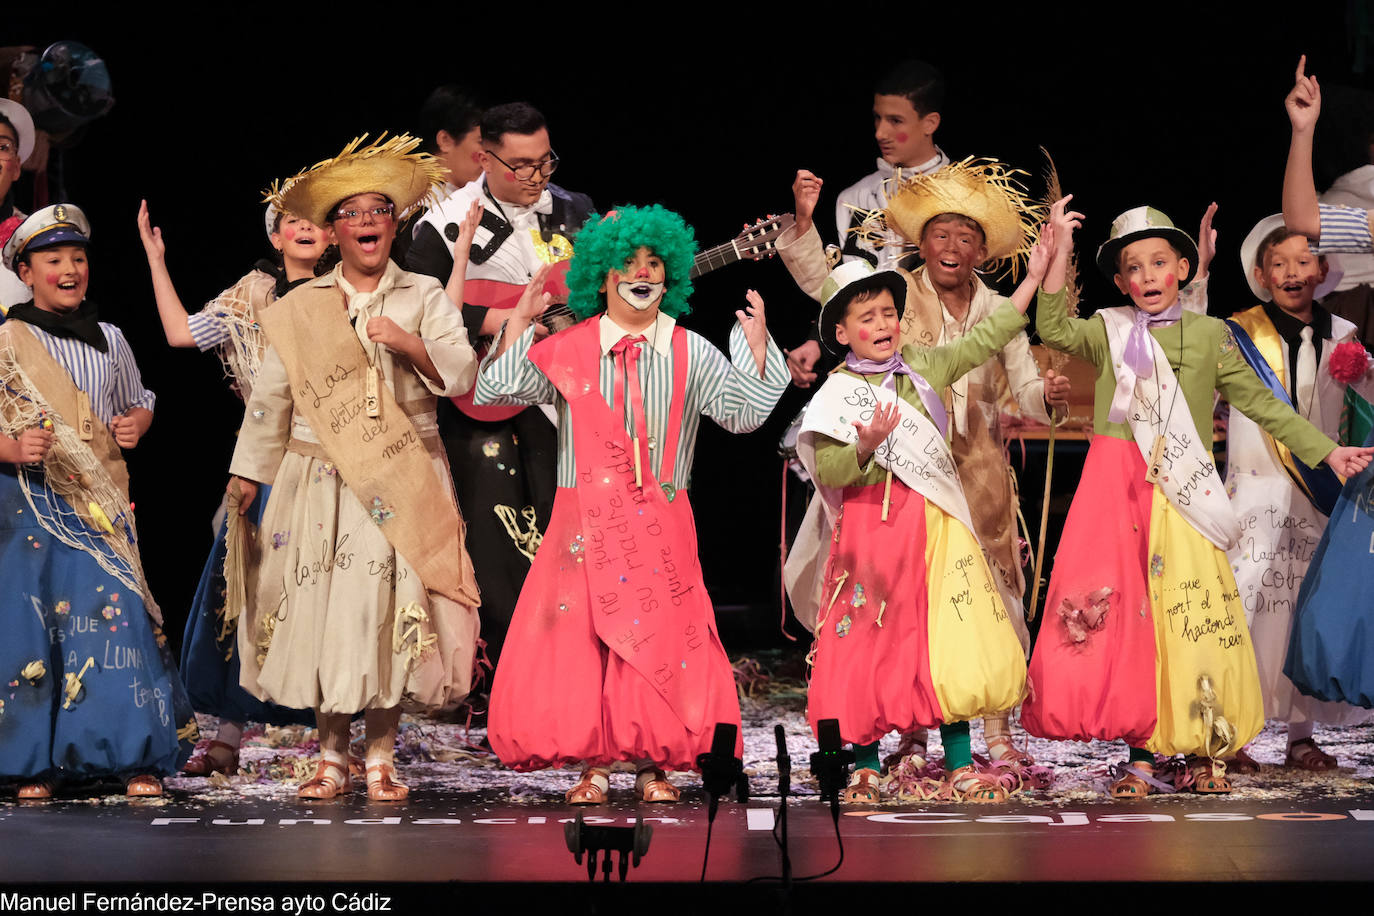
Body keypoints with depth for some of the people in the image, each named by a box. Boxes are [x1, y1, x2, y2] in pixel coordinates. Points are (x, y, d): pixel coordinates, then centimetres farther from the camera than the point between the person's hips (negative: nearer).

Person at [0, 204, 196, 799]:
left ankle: (138, 757, -2)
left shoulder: (109, 340, 12)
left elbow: (139, 402, 22)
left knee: (117, 609, -8)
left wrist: (136, 423, 1)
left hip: (100, 502, 2)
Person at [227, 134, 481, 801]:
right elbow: (270, 395, 13)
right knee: (322, 604, -3)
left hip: (402, 482, -1)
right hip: (320, 479, 1)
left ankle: (381, 757, 5)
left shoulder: (425, 298, 9)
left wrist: (410, 343, -16)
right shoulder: (300, 307, 10)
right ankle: (331, 758, 8)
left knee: (389, 608, -5)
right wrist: (247, 474, 13)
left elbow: (462, 375, -1)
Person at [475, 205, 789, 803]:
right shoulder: (568, 350, 5)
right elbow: (495, 392, 0)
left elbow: (744, 413, -1)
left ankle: (653, 766, 11)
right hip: (584, 522, 0)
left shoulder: (691, 354, 7)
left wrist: (755, 344, -8)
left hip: (661, 527, 1)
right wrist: (519, 322, -4)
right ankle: (592, 765, 8)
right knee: (578, 638, -3)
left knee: (660, 642, 0)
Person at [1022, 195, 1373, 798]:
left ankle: (1201, 752, 9)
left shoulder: (1210, 335, 10)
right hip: (1117, 491, 0)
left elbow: (1259, 402, 12)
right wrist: (1060, 251, -12)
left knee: (1190, 617, -3)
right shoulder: (1108, 330, 9)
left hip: (1181, 494, 0)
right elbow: (1052, 329, -7)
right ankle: (1139, 756, 1)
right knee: (1124, 616, -4)